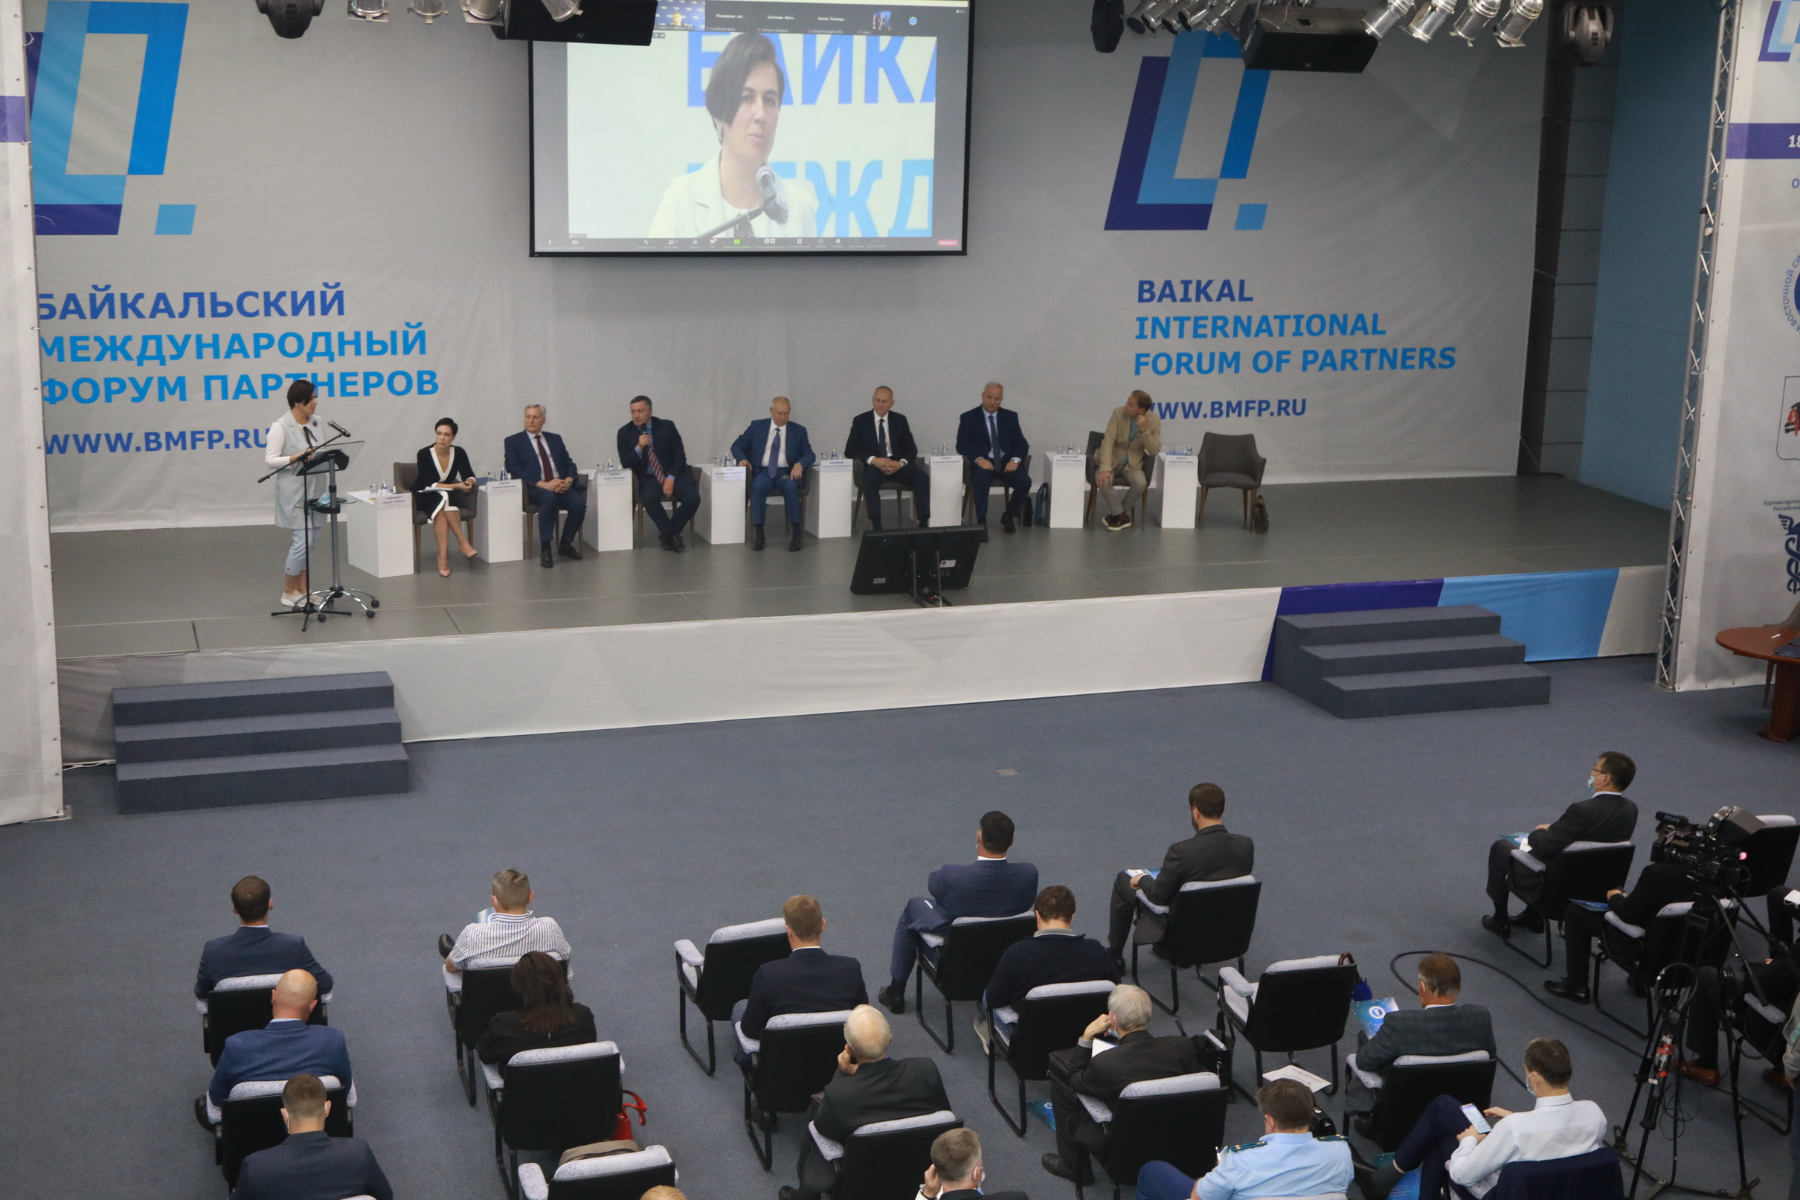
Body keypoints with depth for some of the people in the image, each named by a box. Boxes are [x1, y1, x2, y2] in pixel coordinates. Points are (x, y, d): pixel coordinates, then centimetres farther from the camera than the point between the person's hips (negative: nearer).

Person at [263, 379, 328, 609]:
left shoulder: (318, 423, 8)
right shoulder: (280, 427, -10)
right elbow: (270, 460, -12)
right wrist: (295, 458, -25)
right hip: (294, 491, -6)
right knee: (302, 540, -8)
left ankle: (302, 589, 21)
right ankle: (288, 592, 6)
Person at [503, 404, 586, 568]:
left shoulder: (555, 439, 23)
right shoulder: (513, 441, 10)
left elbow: (569, 464, 18)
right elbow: (514, 470, -3)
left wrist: (568, 481, -7)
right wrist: (544, 484, -15)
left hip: (561, 486, 4)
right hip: (535, 489, -4)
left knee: (579, 504, -27)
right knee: (549, 498, -39)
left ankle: (565, 544, -3)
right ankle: (545, 549, -31)